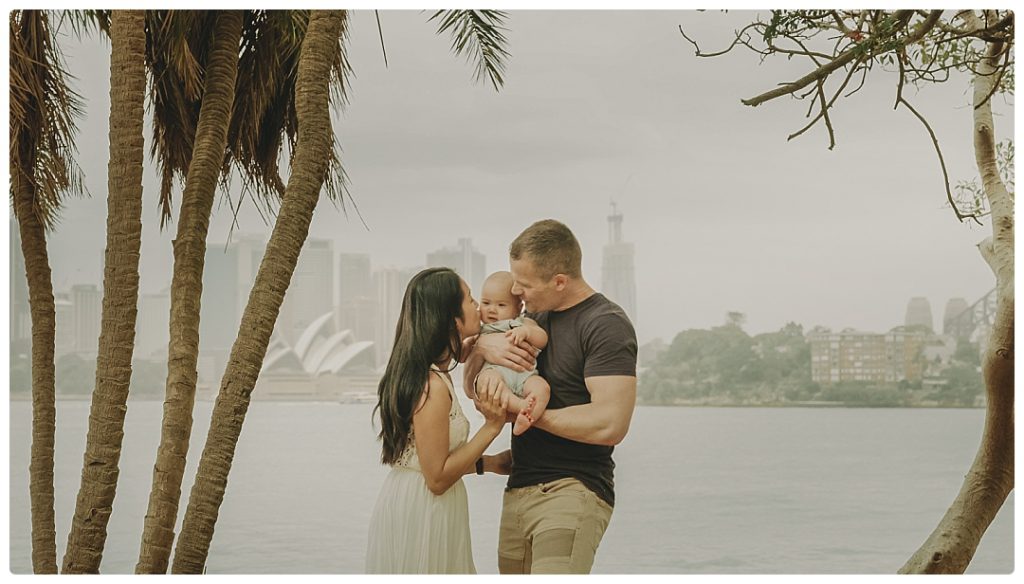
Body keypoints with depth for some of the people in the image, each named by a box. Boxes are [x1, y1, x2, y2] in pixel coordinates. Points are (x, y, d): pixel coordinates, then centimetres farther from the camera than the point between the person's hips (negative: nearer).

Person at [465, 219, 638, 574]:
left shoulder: (607, 325, -9)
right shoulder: (536, 317, 17)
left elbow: (609, 424, -20)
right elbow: (472, 385, 21)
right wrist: (482, 347, -3)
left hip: (573, 493, -8)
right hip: (518, 493, 8)